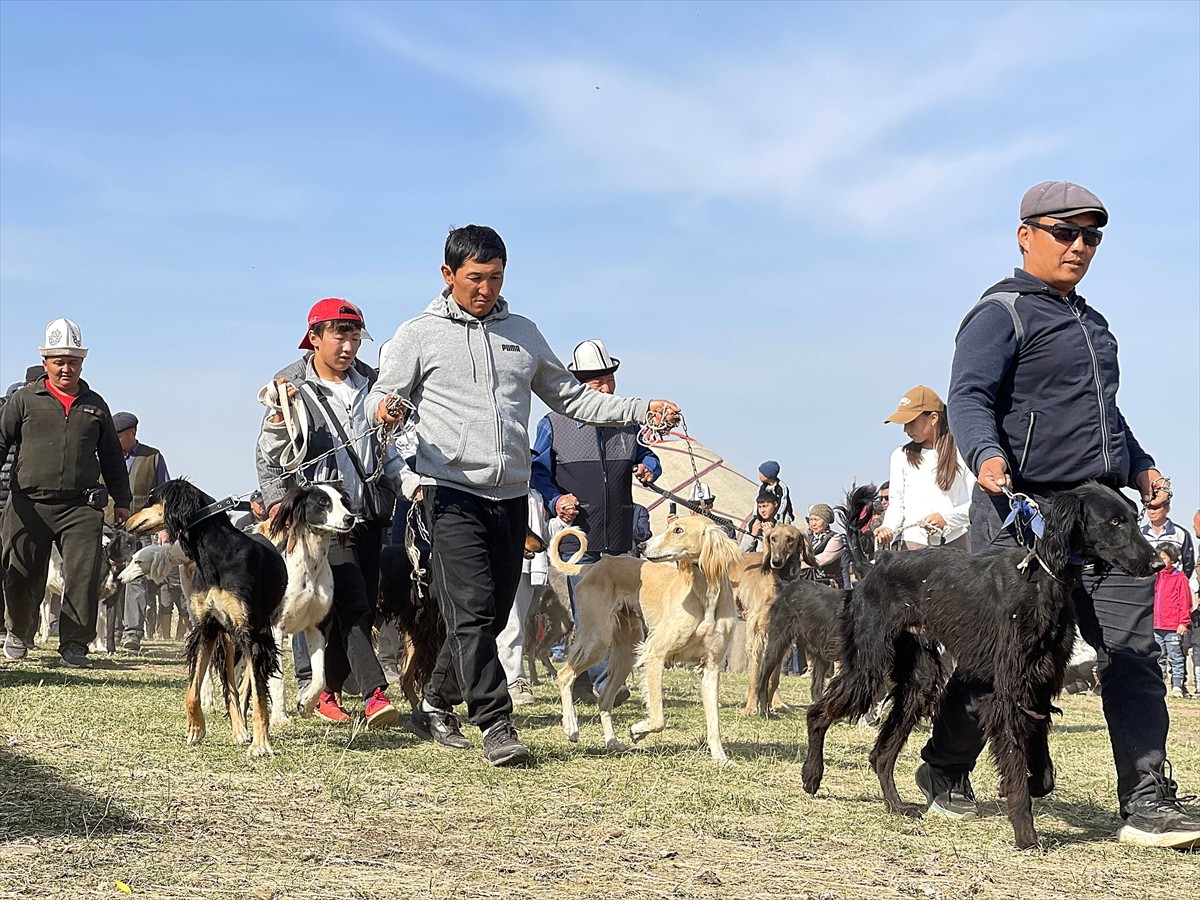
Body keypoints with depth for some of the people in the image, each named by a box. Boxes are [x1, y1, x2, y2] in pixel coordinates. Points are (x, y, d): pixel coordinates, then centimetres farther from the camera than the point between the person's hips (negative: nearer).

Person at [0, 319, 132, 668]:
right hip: (29, 504, -1)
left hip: (81, 507, 1)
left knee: (84, 574, -10)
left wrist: (122, 500, 20)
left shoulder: (95, 405, 15)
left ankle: (74, 644, -3)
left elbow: (112, 456, 21)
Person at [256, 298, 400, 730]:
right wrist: (276, 500, -12)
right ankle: (374, 693, -22)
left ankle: (327, 691, 15)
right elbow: (269, 455, 1)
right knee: (350, 601, -17)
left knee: (363, 606, 4)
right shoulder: (292, 386, -1)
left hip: (369, 509, 5)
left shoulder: (371, 382, 12)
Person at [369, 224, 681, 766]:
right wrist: (385, 411, -21)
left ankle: (436, 706, 23)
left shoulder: (523, 334, 17)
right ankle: (496, 725, -13)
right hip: (453, 492, -5)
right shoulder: (420, 335, 5)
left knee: (492, 616, 7)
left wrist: (642, 411, 9)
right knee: (472, 610, -15)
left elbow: (569, 397, 20)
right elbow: (385, 396, 5)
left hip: (511, 497, 5)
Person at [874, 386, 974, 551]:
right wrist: (888, 528, -9)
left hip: (955, 541, -1)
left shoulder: (960, 453, 3)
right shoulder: (901, 456, 9)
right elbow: (896, 503, 10)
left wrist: (946, 517, -13)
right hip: (915, 543, 1)